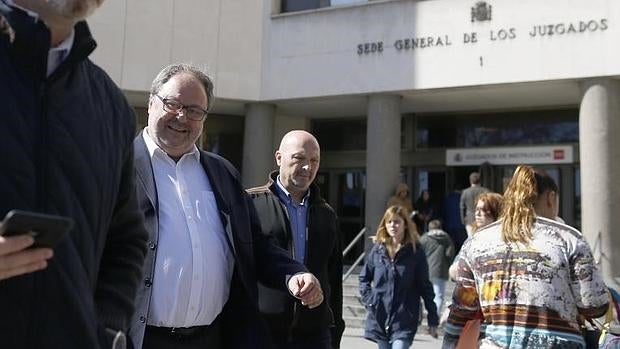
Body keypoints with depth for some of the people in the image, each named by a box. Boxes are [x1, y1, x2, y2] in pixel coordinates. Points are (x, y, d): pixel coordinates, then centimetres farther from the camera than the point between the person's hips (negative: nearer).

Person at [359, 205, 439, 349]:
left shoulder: (415, 251, -4)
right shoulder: (378, 249, 3)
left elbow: (425, 285, -1)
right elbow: (364, 278, 14)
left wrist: (432, 319, 0)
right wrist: (368, 299, -1)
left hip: (404, 321, -3)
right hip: (380, 318, 3)